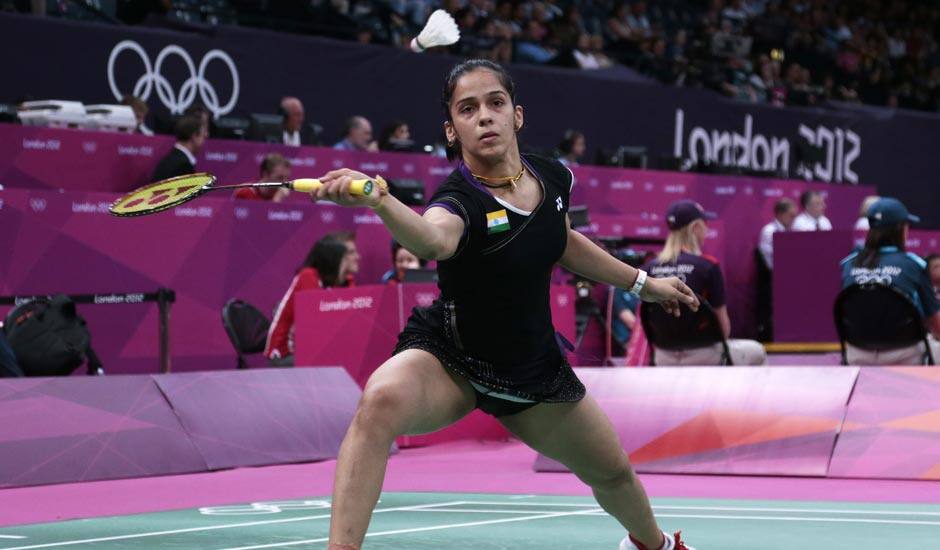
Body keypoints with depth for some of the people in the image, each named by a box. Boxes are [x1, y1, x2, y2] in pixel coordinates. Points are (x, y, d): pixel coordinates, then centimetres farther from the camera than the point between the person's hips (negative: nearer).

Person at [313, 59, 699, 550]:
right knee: (382, 400, -38)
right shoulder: (459, 198, -26)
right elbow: (435, 238, -54)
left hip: (532, 365, 5)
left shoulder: (553, 177, -9)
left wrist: (642, 283, 23)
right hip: (450, 358, -5)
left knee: (613, 472, 20)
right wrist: (377, 199, -74)